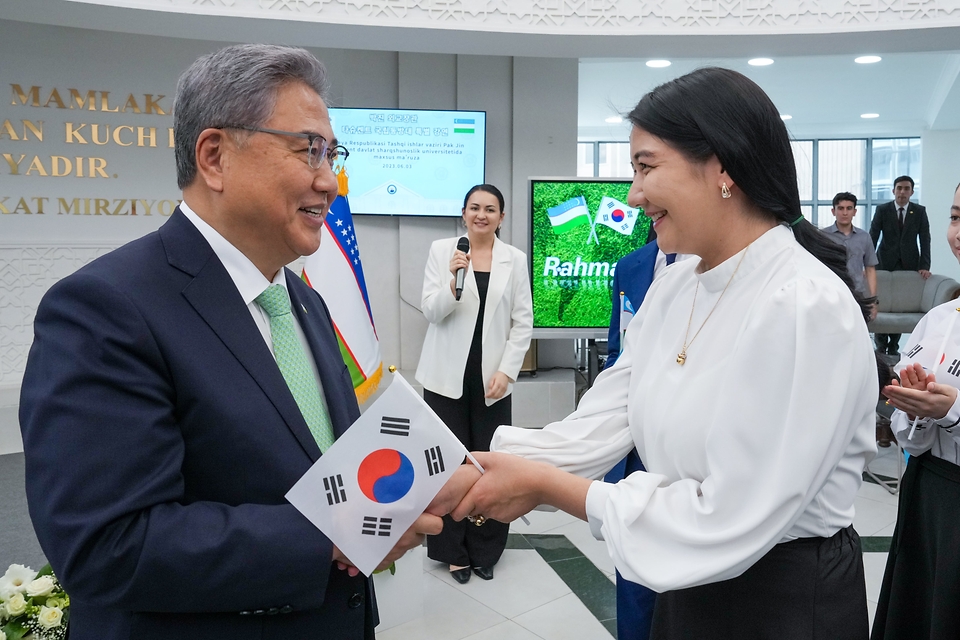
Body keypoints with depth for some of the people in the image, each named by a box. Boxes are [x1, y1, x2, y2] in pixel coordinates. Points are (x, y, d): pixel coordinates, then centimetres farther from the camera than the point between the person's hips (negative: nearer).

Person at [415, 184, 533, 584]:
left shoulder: (515, 258, 3)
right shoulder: (441, 250, 1)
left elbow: (523, 321, 2)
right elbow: (430, 312, -5)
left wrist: (506, 371, -6)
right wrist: (454, 281, -23)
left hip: (493, 378, 1)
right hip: (447, 376, 0)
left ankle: (485, 550, 22)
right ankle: (454, 551, 22)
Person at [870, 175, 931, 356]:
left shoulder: (920, 211, 3)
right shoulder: (882, 210, -1)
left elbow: (925, 239, 1)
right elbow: (873, 237, -2)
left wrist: (925, 266, -8)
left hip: (909, 264, 1)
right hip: (885, 262, -1)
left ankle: (894, 346, 8)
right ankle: (881, 345, 11)